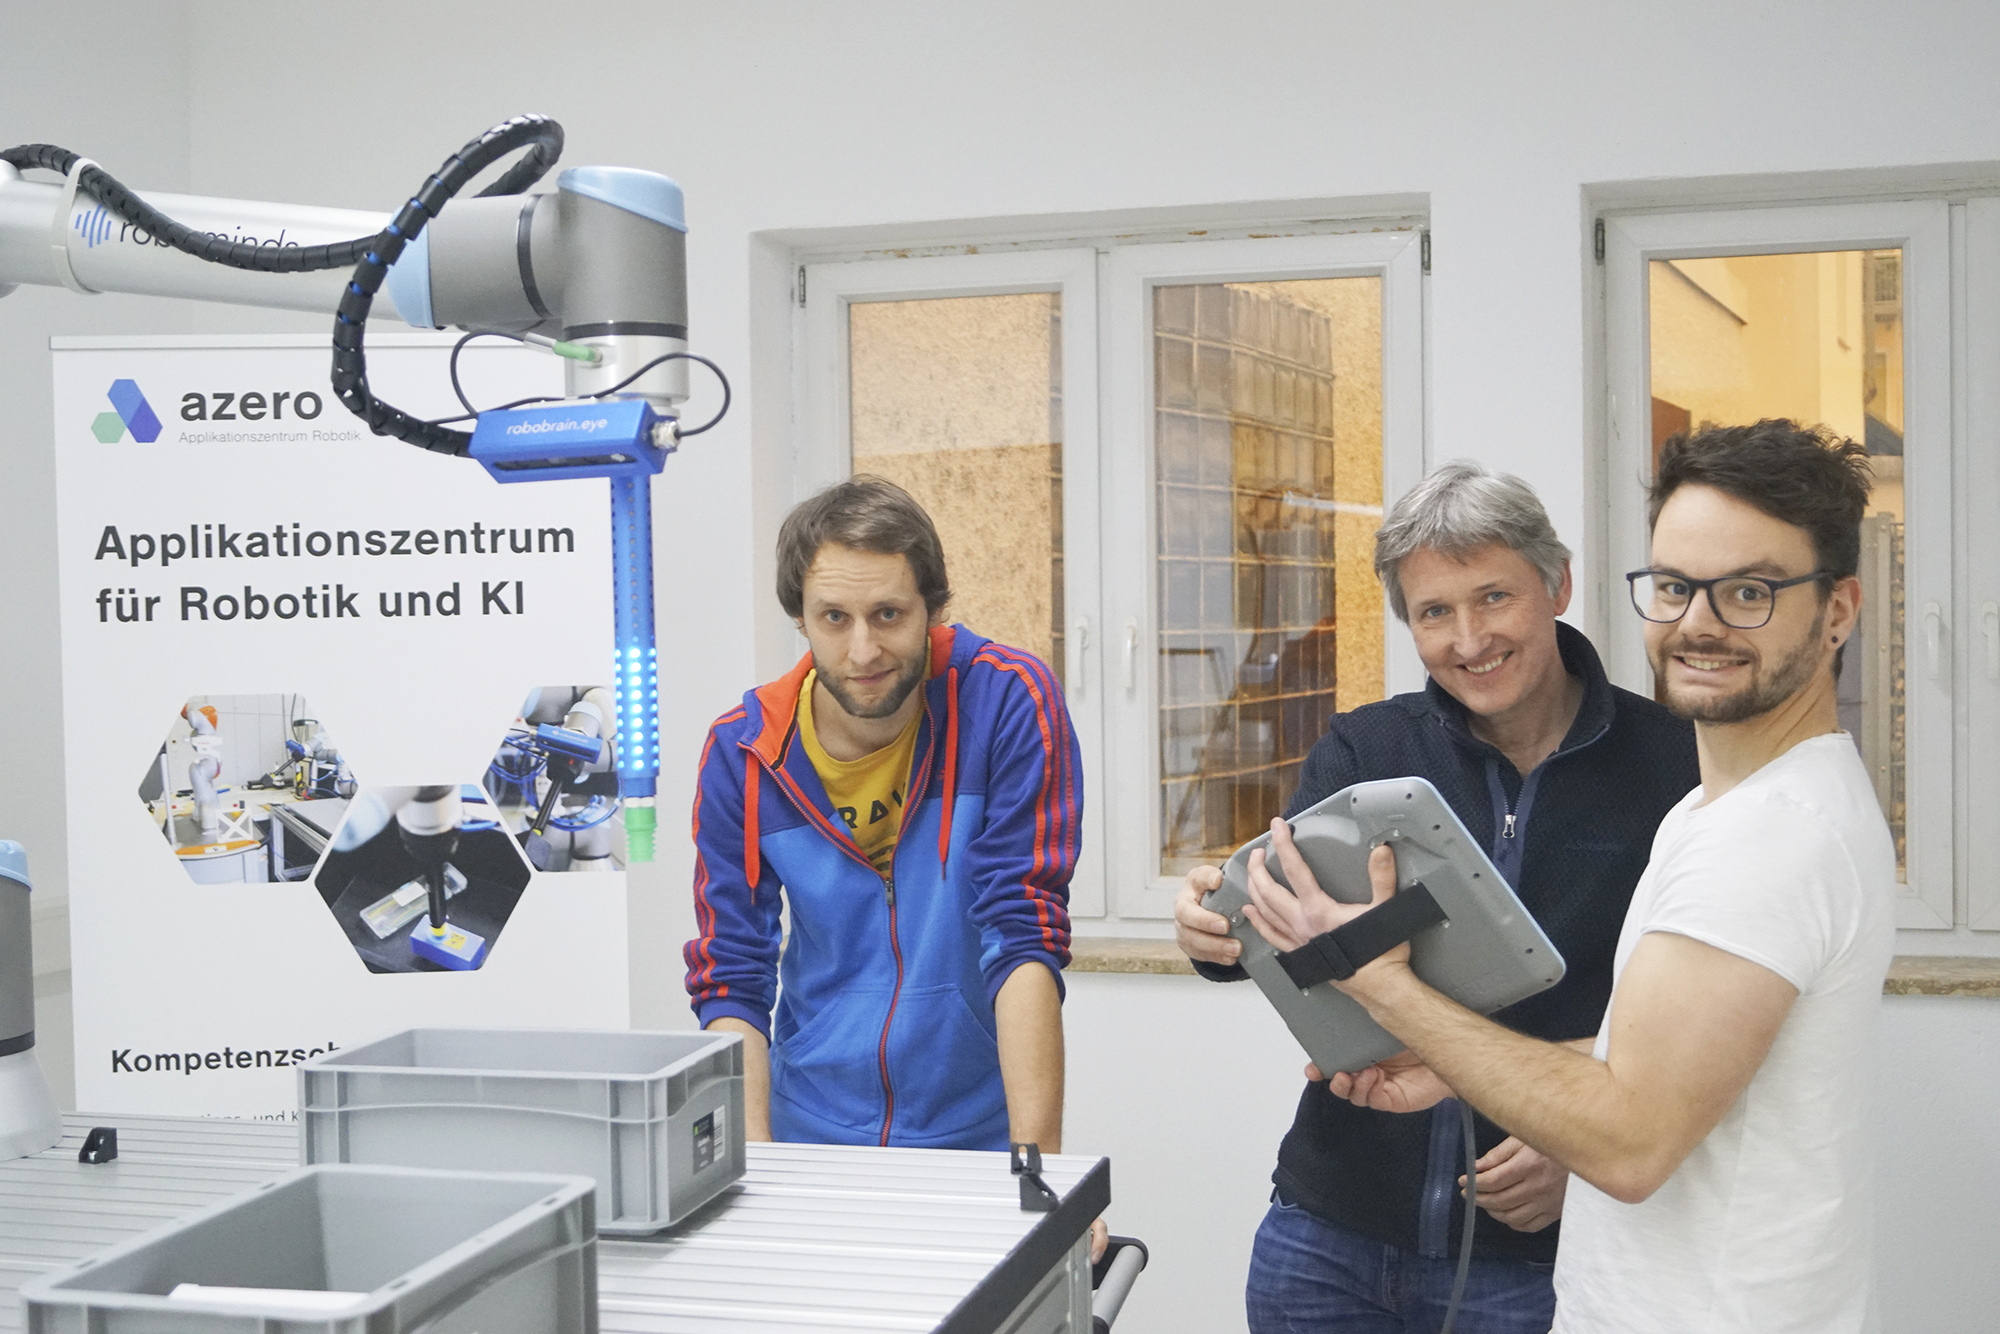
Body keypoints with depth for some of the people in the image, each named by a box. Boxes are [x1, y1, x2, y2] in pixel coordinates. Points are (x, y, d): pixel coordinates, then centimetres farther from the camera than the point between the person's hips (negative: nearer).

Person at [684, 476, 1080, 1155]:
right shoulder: (741, 750, -1)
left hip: (977, 1137, -2)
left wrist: (1036, 1159, -19)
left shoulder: (1011, 700, -8)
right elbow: (732, 982, 2)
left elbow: (1026, 940, -12)